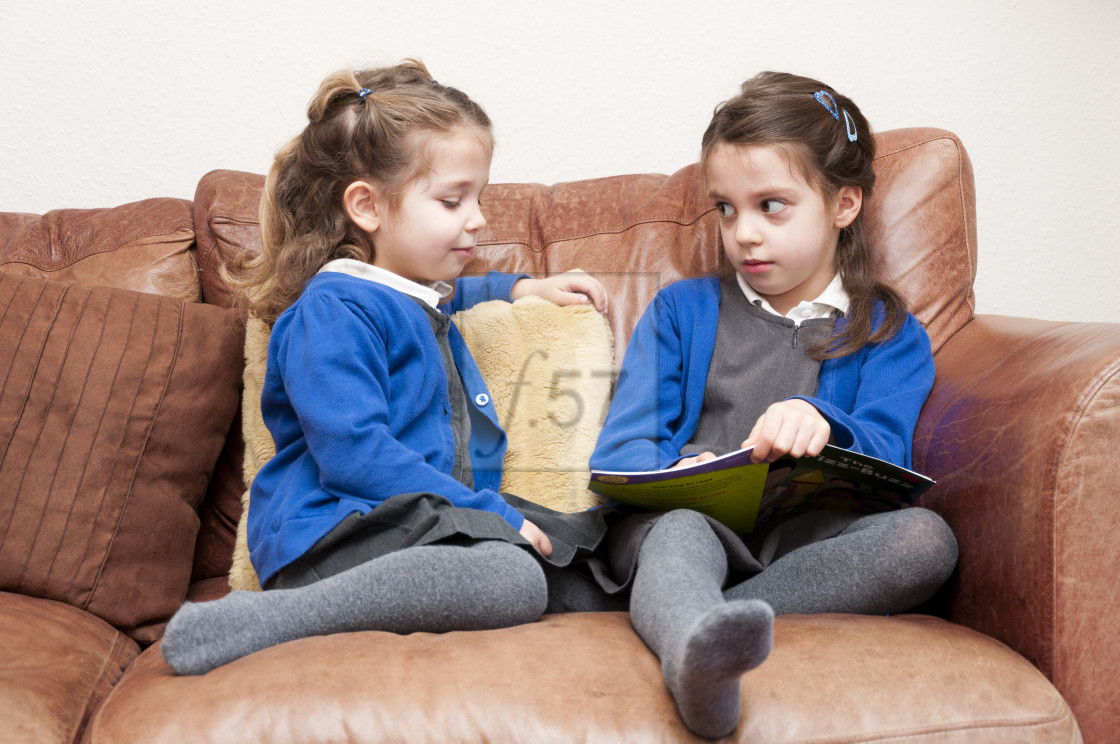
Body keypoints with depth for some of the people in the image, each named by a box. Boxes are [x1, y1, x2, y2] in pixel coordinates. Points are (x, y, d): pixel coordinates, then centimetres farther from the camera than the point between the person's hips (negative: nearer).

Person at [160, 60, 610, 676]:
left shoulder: (420, 297, 27)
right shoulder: (333, 310, -5)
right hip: (335, 537, -9)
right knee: (515, 580, -34)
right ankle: (267, 618, -31)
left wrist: (519, 288, 39)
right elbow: (354, 454, -16)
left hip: (438, 527, 9)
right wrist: (493, 514, -16)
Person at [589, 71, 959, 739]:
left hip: (810, 532, 1)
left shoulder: (888, 333, 18)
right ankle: (698, 654, -68)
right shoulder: (682, 309, 21)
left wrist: (822, 425, -24)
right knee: (678, 531, -35)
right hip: (685, 517, 0)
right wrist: (675, 472, -17)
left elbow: (884, 460, 1)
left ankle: (686, 621, -40)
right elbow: (621, 449, 9)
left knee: (926, 538, -29)